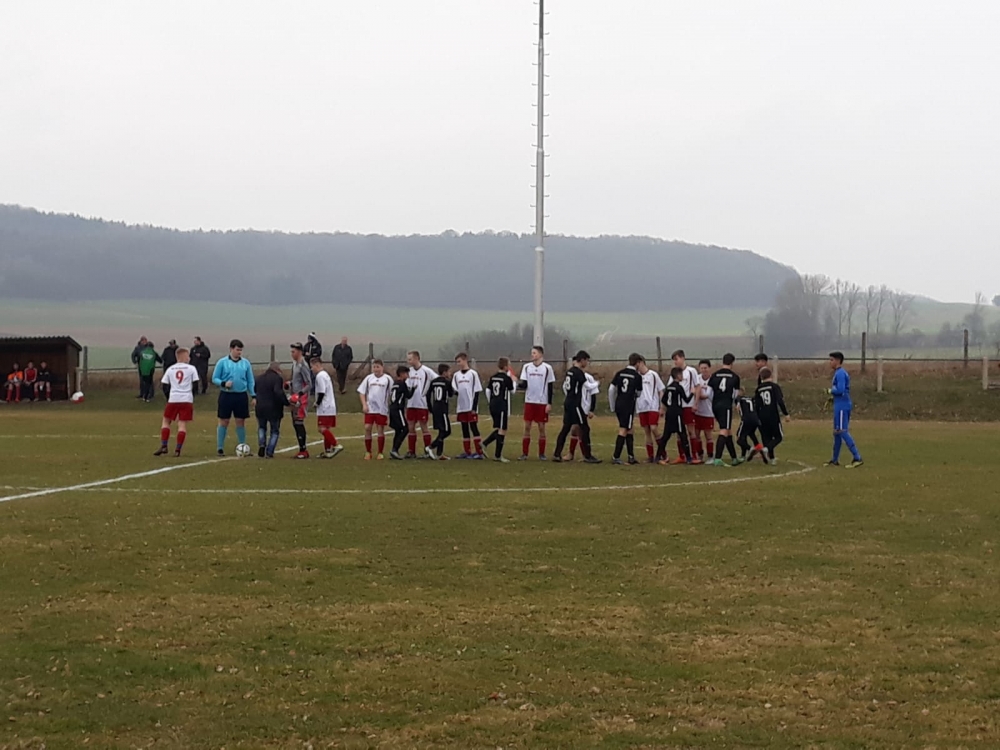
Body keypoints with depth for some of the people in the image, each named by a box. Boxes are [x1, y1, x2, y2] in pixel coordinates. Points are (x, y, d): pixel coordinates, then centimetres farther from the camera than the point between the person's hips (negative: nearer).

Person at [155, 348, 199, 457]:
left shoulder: (170, 369, 9)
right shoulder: (191, 369, 3)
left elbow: (164, 385, 7)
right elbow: (195, 385, 0)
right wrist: (192, 399, 11)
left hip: (173, 399, 1)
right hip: (187, 399, -1)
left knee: (166, 421, 15)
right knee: (182, 424, 0)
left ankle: (164, 446, 5)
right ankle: (177, 450, -6)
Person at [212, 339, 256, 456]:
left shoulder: (245, 363, 6)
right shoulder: (222, 362, -1)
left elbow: (251, 381, 10)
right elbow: (214, 379, 0)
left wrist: (253, 396, 3)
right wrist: (224, 383, -19)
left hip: (241, 396, 2)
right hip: (226, 395, -2)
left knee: (241, 421, 6)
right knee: (224, 421, 2)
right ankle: (220, 448, 9)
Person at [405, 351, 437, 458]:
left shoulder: (426, 371, -10)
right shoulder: (409, 371, 9)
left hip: (422, 404, -6)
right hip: (411, 404, 6)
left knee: (424, 427, -1)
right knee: (411, 428, 7)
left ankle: (428, 450, 5)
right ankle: (411, 451, 13)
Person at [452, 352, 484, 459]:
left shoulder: (473, 374, -4)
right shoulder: (456, 375, 9)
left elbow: (477, 392, -6)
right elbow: (455, 391, 10)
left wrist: (474, 408, -11)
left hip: (471, 407, -5)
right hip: (461, 407, 5)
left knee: (474, 428, -7)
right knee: (464, 429, 8)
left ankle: (479, 452, -7)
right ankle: (467, 452, 12)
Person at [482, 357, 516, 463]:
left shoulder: (493, 377, 8)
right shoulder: (507, 378, -10)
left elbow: (488, 391, 11)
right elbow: (512, 391, 2)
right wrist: (514, 382, 18)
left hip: (493, 407, 7)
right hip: (502, 407, -7)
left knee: (498, 429, 20)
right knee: (502, 431, -1)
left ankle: (484, 444, 6)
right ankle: (498, 456, 0)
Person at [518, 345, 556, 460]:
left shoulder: (547, 368, -3)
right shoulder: (526, 367, 4)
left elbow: (550, 387, -1)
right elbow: (524, 385, 2)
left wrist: (549, 403, -6)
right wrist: (519, 383, -22)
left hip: (542, 402, -2)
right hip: (529, 401, 2)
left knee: (541, 427, 2)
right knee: (527, 427, 0)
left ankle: (541, 454, 9)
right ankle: (524, 454, 3)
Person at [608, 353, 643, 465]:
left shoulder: (620, 373, 6)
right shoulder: (637, 376, -7)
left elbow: (611, 390, 3)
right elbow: (638, 393, 4)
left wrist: (612, 406, 11)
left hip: (618, 405, 6)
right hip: (629, 406, -6)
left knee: (630, 430, 16)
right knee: (623, 431, -3)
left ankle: (631, 457, 19)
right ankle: (616, 458, -5)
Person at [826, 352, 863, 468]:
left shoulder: (840, 373, -15)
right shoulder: (840, 373, 17)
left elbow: (840, 390, -24)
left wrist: (830, 391, -7)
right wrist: (833, 396, 11)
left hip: (841, 407, -11)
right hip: (840, 406, 11)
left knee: (843, 432, -13)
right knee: (837, 432, 16)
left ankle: (857, 458, -17)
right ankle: (835, 460, 24)